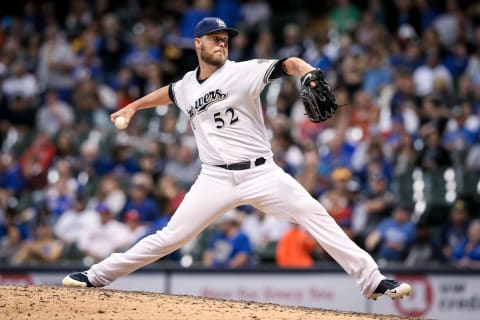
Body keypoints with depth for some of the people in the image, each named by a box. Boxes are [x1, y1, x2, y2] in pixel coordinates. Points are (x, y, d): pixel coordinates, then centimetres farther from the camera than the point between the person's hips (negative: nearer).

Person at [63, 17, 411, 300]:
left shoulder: (243, 72, -5)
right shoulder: (187, 86, 10)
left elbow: (288, 64, -18)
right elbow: (170, 92, 35)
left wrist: (311, 75, -39)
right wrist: (134, 106, 39)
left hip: (261, 173, -2)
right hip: (216, 179, 2)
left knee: (316, 215, -17)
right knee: (170, 237, -1)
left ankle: (372, 280, -15)